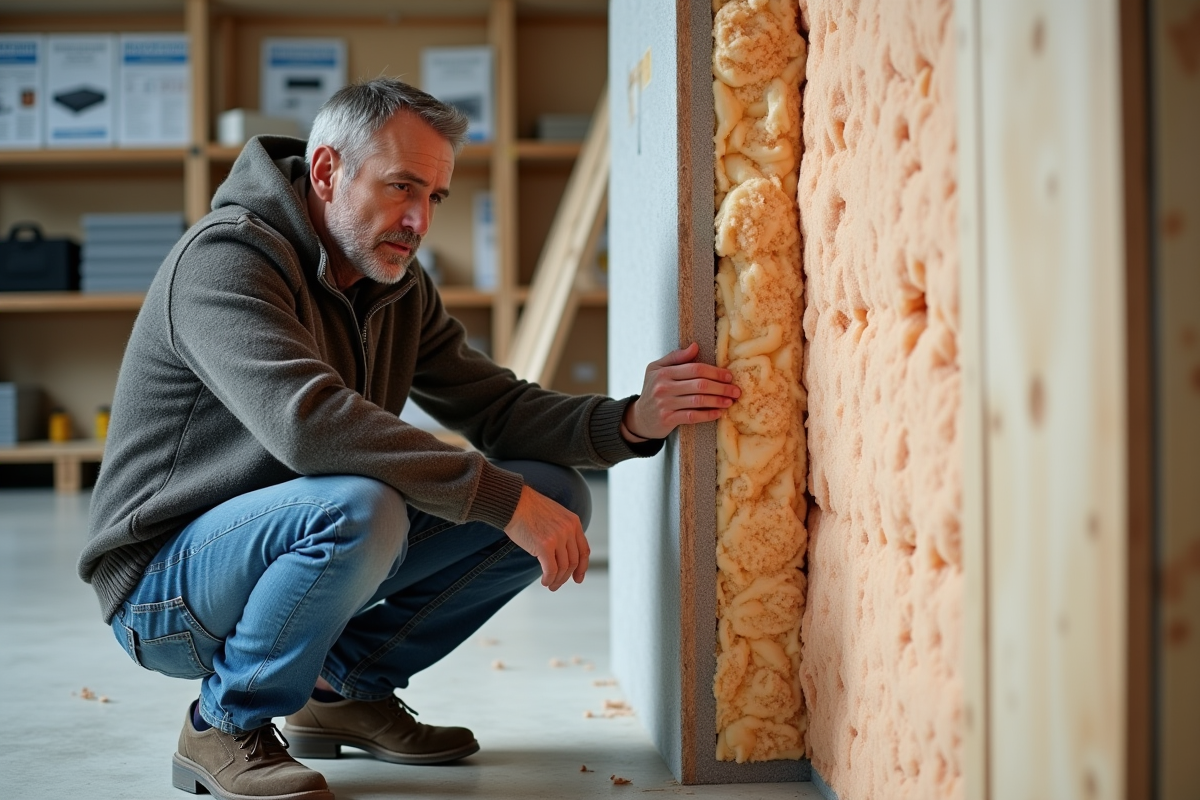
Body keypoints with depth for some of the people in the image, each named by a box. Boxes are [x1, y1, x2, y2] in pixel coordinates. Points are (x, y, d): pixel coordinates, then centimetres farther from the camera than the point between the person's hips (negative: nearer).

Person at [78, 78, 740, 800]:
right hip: (166, 584, -8)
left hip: (299, 551, 8)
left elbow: (498, 408, 3)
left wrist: (631, 423, -17)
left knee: (557, 493, -2)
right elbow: (309, 422, -36)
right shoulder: (227, 259, -21)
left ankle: (347, 686, 10)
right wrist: (505, 498, -36)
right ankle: (226, 726, -12)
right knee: (357, 507, -39)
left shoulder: (401, 291, 6)